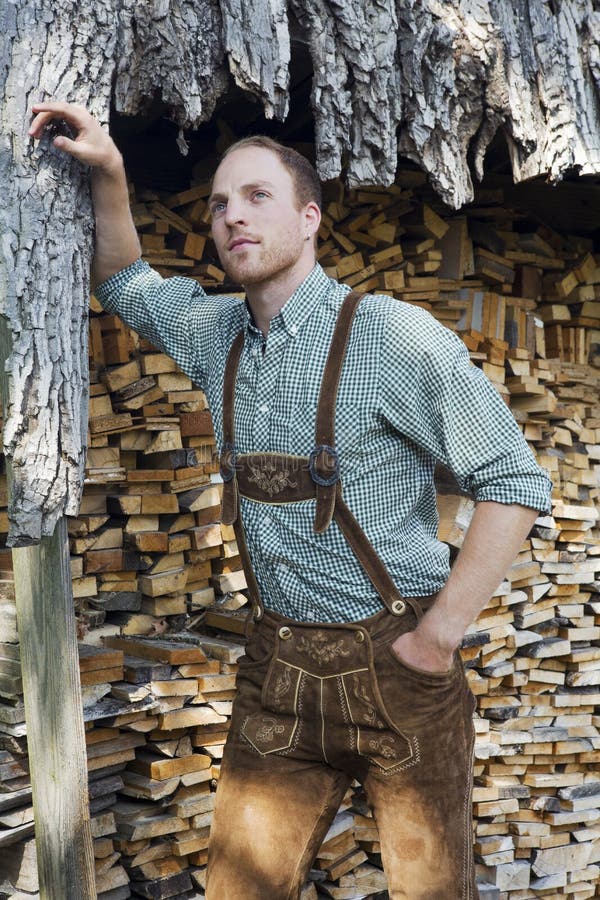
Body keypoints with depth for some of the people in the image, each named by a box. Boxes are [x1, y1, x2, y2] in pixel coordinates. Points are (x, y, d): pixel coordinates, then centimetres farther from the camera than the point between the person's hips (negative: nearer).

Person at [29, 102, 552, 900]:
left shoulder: (393, 335, -13)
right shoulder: (218, 334, 7)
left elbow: (514, 483, -12)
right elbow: (126, 282, 26)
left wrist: (439, 636, -14)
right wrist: (108, 173, 9)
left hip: (393, 662, -5)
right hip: (279, 663, 5)